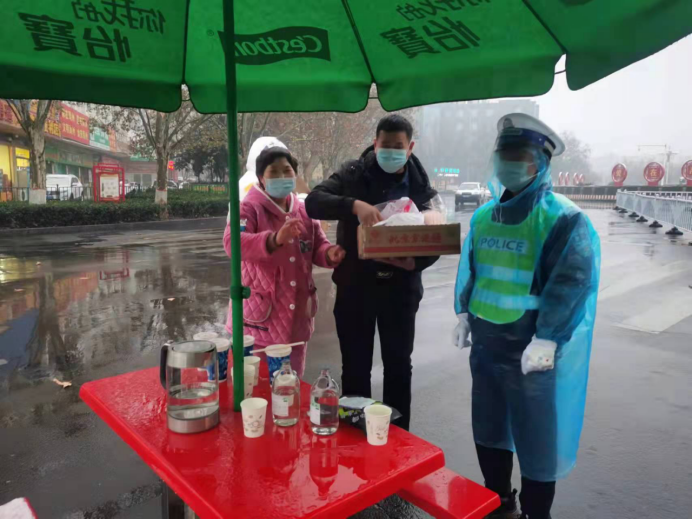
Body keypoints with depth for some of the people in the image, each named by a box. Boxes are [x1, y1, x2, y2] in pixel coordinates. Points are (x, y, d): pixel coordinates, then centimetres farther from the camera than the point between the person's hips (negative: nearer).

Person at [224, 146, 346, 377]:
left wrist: (330, 254, -17)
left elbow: (318, 246, 8)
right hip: (259, 317, -5)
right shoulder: (249, 209, -10)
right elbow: (232, 243, -28)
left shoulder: (304, 211, 8)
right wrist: (275, 239, -45)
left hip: (295, 317, 5)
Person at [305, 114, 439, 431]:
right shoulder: (354, 175, -4)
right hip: (355, 286, -1)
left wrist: (416, 262, -19)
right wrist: (354, 205, -34)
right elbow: (313, 202, -17)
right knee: (355, 368, 10)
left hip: (400, 289, 2)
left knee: (399, 366, 13)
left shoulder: (422, 187, 1)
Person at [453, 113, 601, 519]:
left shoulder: (564, 219, -12)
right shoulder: (484, 215, 8)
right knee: (489, 430, 19)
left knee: (537, 441, 8)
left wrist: (547, 338, -23)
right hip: (486, 345, 7)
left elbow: (573, 281, -19)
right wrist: (465, 312, 12)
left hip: (532, 352, -6)